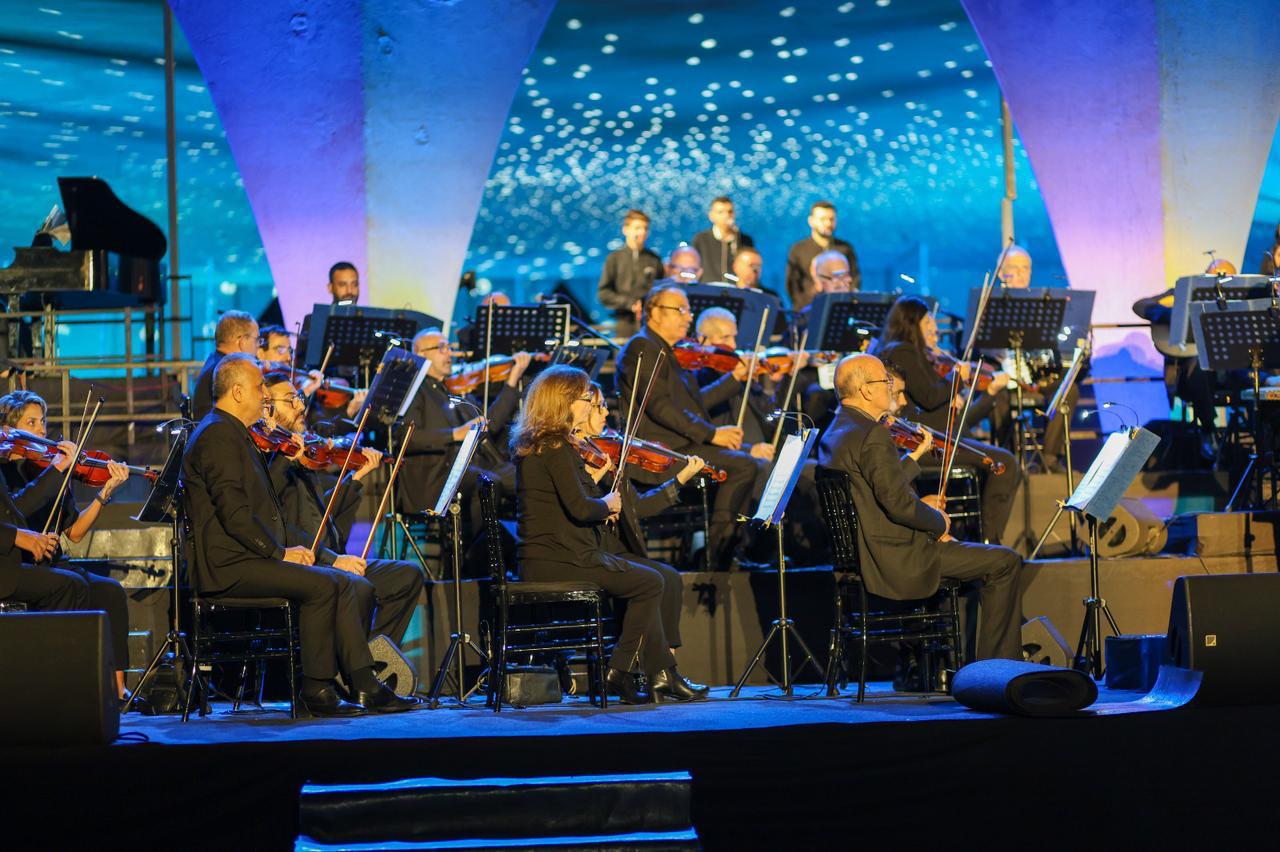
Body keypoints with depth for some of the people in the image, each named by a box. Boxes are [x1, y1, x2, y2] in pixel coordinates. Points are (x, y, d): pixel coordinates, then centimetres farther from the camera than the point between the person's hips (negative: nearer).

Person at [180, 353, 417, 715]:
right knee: (321, 584, -23)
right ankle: (317, 690, -14)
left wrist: (288, 547, 6)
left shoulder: (233, 433, 22)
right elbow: (233, 512, -21)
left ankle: (364, 685, -5)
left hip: (251, 558, 10)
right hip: (227, 566, -10)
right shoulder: (216, 434, -12)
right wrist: (280, 553, -16)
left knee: (347, 583, 0)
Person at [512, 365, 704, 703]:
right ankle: (618, 673, 5)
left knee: (643, 579, 18)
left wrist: (601, 504, 5)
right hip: (557, 561, -10)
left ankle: (662, 675, 14)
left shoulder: (531, 443, 14)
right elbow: (579, 508, -22)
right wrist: (607, 504, -1)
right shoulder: (556, 446, -16)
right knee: (649, 583, 0)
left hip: (537, 560, 10)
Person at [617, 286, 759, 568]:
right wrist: (710, 433, -22)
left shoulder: (665, 351, 22)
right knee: (742, 464, -19)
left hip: (679, 443, 11)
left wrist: (735, 378, 19)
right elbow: (659, 406, -21)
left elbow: (694, 402, 25)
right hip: (660, 449, -11)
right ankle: (717, 552, -15)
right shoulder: (642, 347, -10)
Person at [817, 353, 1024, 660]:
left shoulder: (832, 434, 10)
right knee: (1005, 563, -3)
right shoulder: (873, 436, -21)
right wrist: (938, 521, -7)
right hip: (896, 560, -10)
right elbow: (900, 505, -24)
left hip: (863, 559, 10)